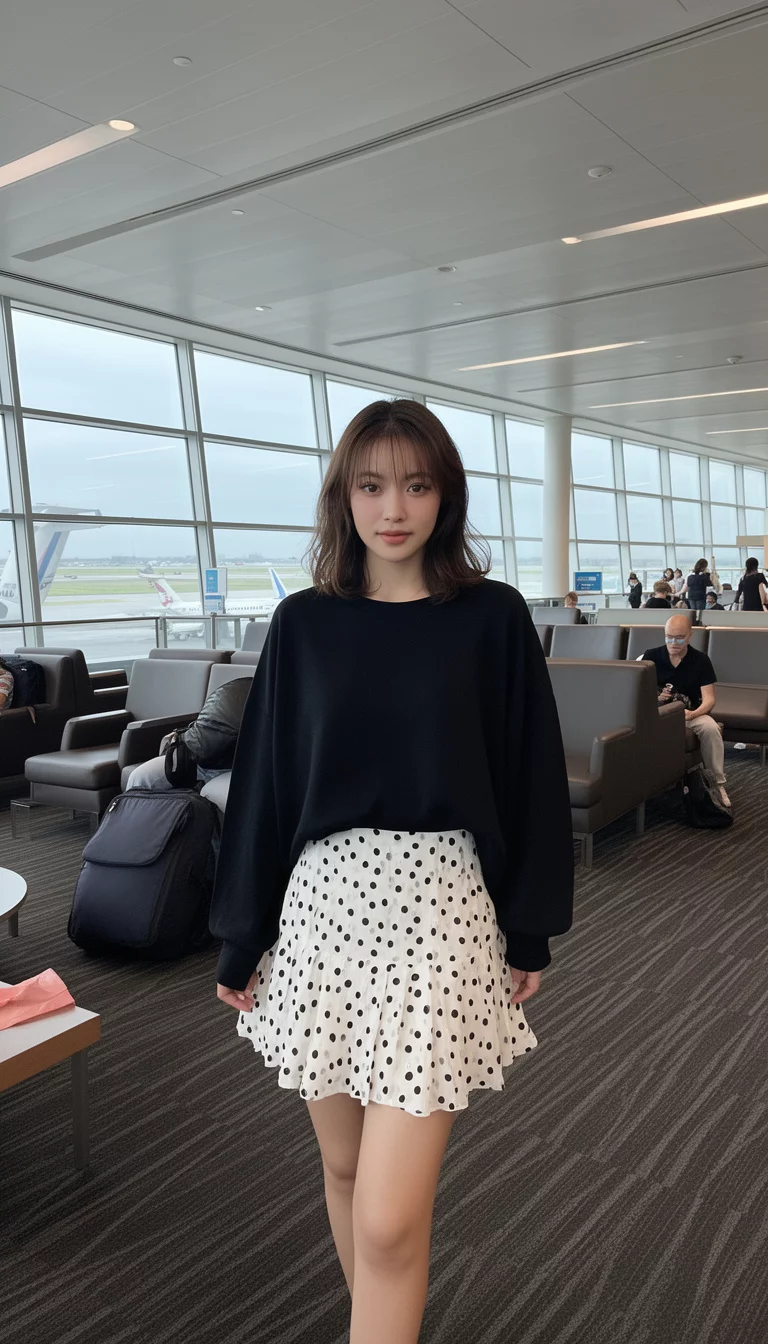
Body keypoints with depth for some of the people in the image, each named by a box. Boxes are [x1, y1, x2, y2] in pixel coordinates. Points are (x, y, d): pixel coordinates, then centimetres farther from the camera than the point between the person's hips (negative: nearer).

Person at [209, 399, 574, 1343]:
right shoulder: (304, 622, 3)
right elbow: (263, 778, 5)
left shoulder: (492, 617, -2)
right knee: (343, 1163, 18)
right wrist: (240, 939, 8)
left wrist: (531, 930, 5)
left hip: (439, 906, -2)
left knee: (389, 1218, -4)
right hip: (321, 904, 3)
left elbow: (530, 776, 3)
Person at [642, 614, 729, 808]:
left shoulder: (701, 660, -2)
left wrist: (693, 714, -32)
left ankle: (718, 783, -18)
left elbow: (709, 699, -9)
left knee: (710, 728, -32)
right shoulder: (651, 656, 1)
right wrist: (654, 698, -21)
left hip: (690, 713, 0)